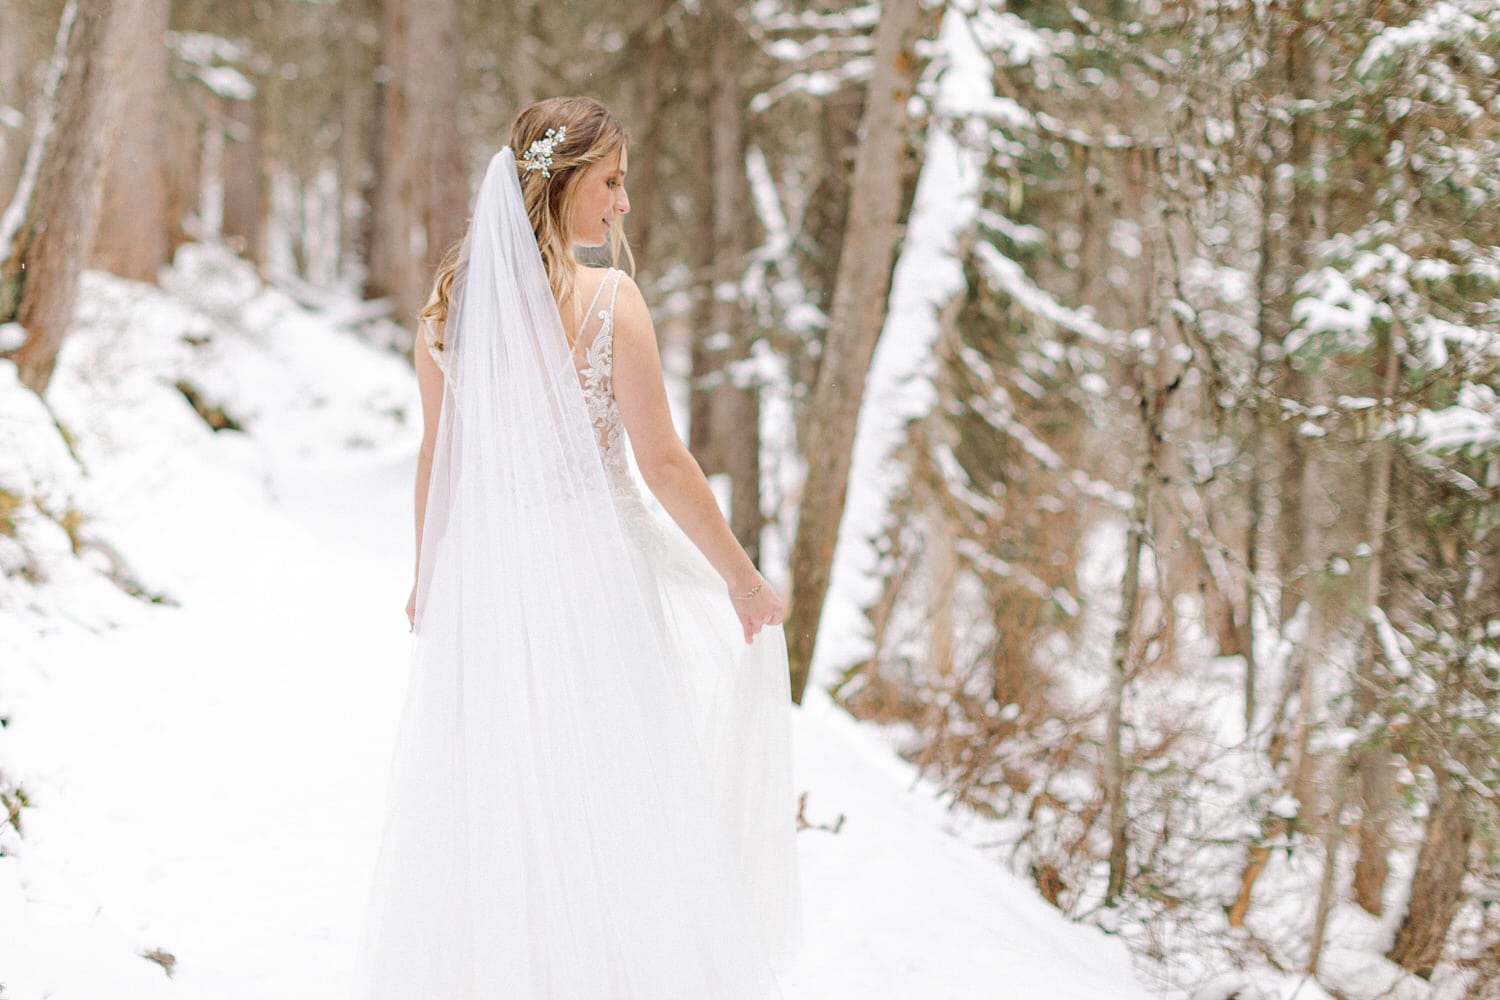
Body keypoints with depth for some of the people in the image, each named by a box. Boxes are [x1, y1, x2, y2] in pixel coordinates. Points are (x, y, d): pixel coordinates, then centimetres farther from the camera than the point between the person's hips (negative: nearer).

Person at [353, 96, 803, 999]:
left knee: (483, 801, 13)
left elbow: (434, 453, 8)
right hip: (588, 561, -5)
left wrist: (428, 574, 21)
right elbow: (662, 460, -13)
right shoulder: (608, 299, -13)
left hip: (481, 566, 5)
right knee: (605, 791, 5)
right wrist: (745, 580, -4)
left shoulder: (451, 298, 1)